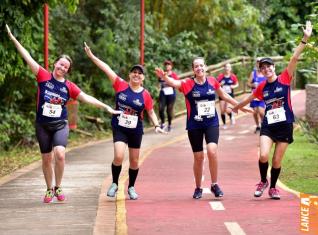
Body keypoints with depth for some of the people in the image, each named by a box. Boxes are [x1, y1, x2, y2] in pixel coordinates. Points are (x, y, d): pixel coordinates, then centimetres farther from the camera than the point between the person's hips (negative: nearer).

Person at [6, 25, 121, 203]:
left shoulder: (69, 86, 0)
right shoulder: (44, 76, -4)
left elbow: (87, 98, 3)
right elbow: (28, 58, -7)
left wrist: (106, 107, -2)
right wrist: (14, 39, -10)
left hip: (61, 125, 0)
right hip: (43, 125, 0)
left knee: (60, 154, -21)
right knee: (47, 159, 7)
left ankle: (58, 188, -4)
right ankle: (49, 190, 25)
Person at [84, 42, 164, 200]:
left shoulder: (145, 95, -5)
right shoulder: (120, 86, -6)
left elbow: (151, 112, 6)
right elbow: (107, 69, -9)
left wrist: (156, 125, -9)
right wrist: (91, 56, -12)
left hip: (136, 130, 2)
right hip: (119, 128, -1)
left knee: (134, 161, 9)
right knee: (118, 156, -18)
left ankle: (131, 187, 29)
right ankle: (114, 184, 4)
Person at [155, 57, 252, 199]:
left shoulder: (212, 82, 1)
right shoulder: (188, 84, -8)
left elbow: (224, 96, 17)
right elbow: (174, 83, -26)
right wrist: (164, 77, -48)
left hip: (212, 123, 1)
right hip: (194, 125, -1)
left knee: (212, 150, -20)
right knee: (198, 157, 5)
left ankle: (214, 185, -4)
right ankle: (198, 188, 23)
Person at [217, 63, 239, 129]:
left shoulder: (233, 76, -5)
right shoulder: (220, 76, -5)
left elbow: (237, 84, 9)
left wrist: (234, 86, -12)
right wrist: (220, 84, -18)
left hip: (230, 94, -2)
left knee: (227, 110, -17)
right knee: (222, 110, 0)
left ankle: (232, 115, 19)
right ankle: (224, 124, 19)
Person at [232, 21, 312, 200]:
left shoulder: (285, 79, -4)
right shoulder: (262, 87, 6)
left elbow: (294, 58, -15)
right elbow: (249, 99, 26)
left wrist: (305, 39, -25)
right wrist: (236, 107, 42)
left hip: (285, 125, -2)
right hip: (268, 125, 2)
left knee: (277, 161, 3)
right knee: (263, 155, -16)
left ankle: (273, 187, 25)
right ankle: (263, 181, 11)